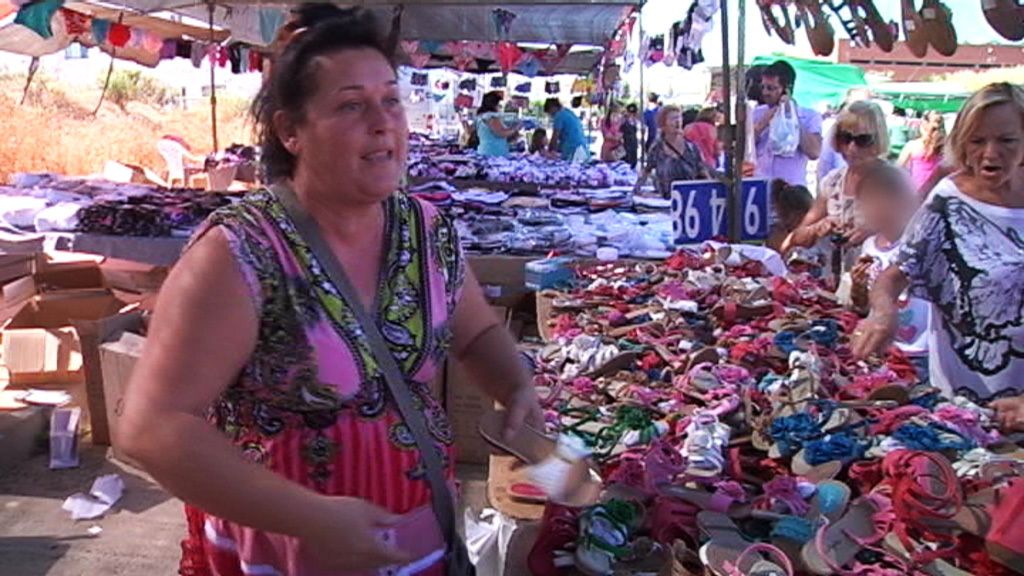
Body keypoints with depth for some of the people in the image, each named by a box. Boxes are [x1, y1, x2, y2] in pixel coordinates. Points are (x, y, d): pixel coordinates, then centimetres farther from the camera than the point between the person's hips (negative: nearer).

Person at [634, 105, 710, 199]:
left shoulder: (691, 146, 3)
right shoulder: (657, 148, 0)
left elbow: (704, 175, 5)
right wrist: (636, 190, 5)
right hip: (668, 201, -1)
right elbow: (646, 171, 12)